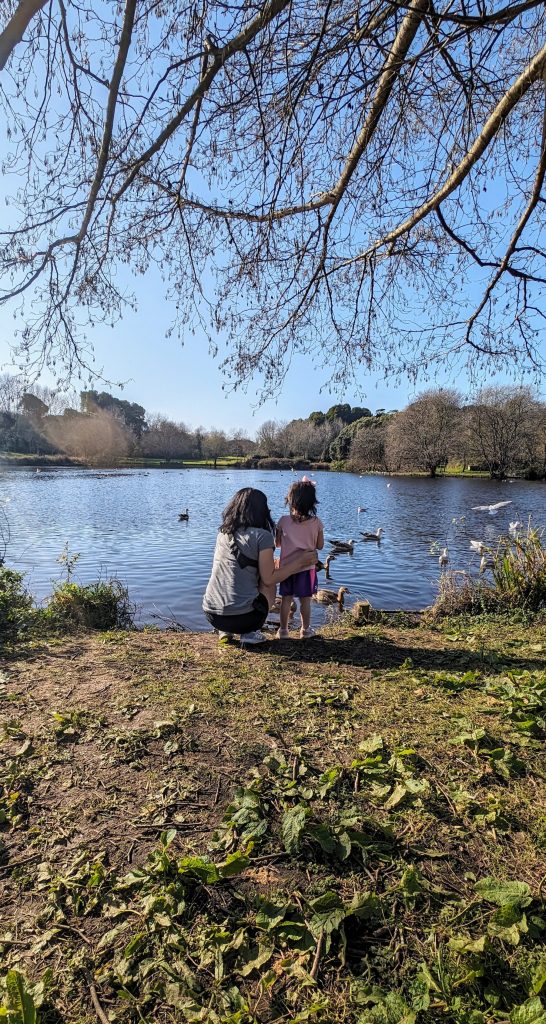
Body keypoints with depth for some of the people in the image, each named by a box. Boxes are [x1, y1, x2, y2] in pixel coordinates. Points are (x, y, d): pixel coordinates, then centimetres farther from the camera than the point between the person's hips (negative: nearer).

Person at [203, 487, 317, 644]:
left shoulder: (223, 533, 10)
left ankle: (225, 631, 15)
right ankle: (250, 632, 6)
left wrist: (271, 563, 34)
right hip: (242, 617, -5)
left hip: (211, 615, 6)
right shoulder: (262, 536, -8)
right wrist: (298, 562, 7)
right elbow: (268, 579, -4)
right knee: (268, 584, 21)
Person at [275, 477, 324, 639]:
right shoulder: (316, 523, -10)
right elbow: (320, 546, -1)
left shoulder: (283, 521, -10)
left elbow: (277, 543, 1)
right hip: (307, 567, 0)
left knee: (286, 599, 11)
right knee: (305, 600, 11)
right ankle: (305, 629, 23)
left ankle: (283, 630, 20)